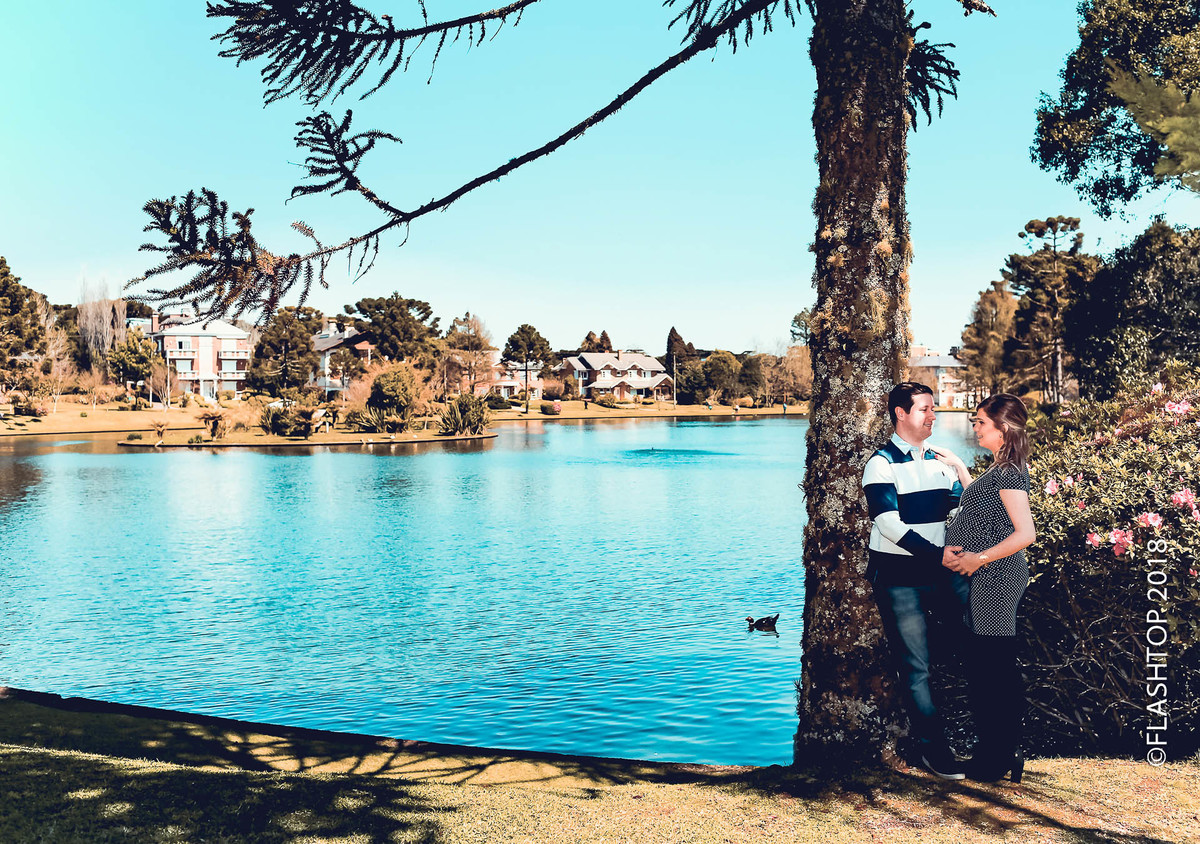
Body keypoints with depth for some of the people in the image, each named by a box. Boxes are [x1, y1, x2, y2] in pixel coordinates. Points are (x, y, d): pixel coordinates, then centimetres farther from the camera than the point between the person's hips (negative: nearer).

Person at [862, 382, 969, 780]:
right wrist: (936, 554, -22)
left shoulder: (939, 462, 12)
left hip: (940, 569, 6)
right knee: (915, 666, 1)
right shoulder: (881, 463, -7)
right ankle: (932, 745, 12)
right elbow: (888, 522, -16)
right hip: (898, 575, -6)